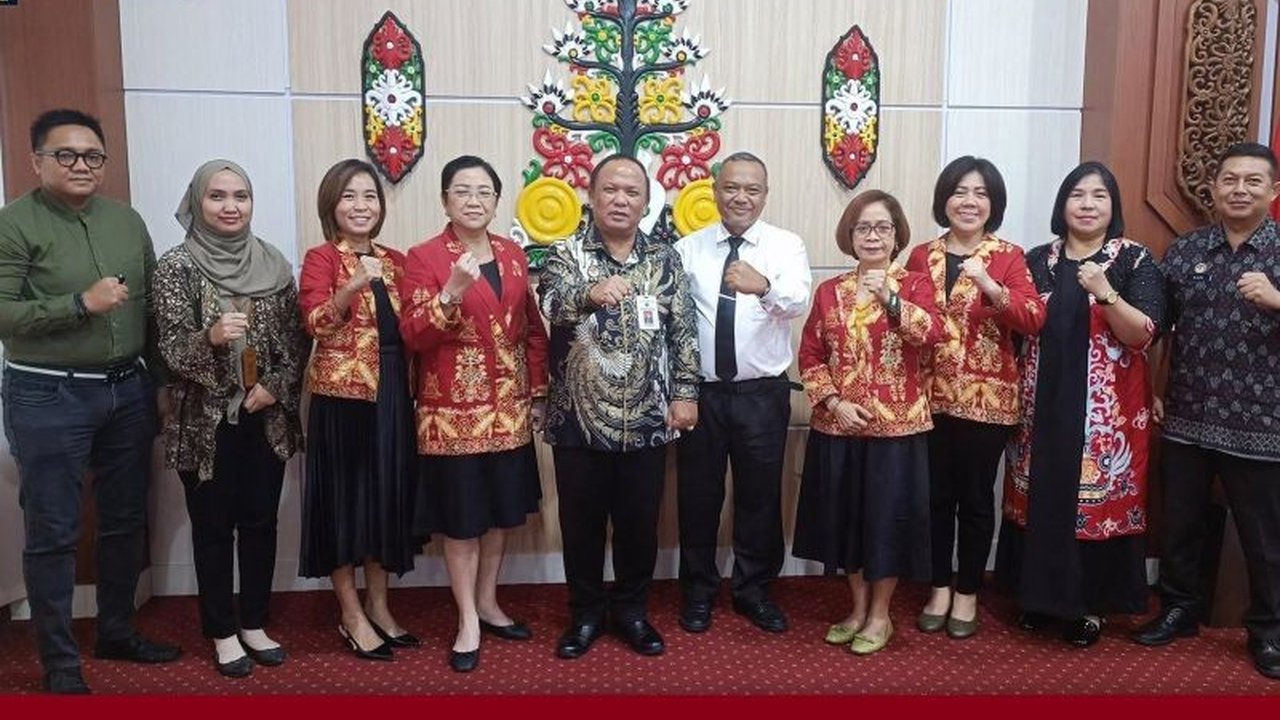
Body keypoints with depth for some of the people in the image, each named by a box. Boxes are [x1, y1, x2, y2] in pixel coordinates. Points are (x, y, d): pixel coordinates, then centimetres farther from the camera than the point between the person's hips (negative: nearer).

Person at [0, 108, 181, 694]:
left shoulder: (126, 220, 9)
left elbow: (153, 303, 12)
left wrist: (162, 379, 9)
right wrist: (80, 304, -22)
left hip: (127, 391, 6)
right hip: (47, 398, -5)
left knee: (125, 521, 15)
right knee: (53, 532, 3)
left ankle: (117, 631, 32)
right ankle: (59, 660, 16)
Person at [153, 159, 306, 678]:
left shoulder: (274, 263, 3)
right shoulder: (177, 266, -7)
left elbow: (297, 340, 5)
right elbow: (172, 349, -12)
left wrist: (275, 386, -9)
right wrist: (212, 337, -32)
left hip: (267, 418, 3)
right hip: (206, 422, -3)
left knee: (261, 521, 11)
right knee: (214, 526, 8)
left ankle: (254, 624, 27)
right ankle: (223, 632, 23)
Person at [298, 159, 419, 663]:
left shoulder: (395, 261, 12)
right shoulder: (320, 259, -4)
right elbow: (316, 324, -18)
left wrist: (412, 388, 3)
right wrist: (353, 286, -32)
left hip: (392, 393, 6)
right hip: (341, 395, -5)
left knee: (387, 495, 11)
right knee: (344, 496, 2)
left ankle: (379, 607, 24)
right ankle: (352, 616, 14)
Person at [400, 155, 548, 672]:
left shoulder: (512, 254, 8)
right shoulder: (425, 257, -7)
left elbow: (532, 327, 13)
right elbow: (414, 336, -15)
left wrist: (538, 392, 10)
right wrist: (452, 292, -30)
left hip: (509, 408, 5)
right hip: (454, 409, -5)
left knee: (502, 512, 15)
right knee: (462, 517, 4)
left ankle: (488, 604, 32)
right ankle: (468, 623, 17)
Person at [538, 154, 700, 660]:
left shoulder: (665, 259, 6)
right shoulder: (566, 254, -3)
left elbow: (683, 331, 6)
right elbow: (551, 302, -23)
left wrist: (685, 392, 0)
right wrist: (590, 293, -44)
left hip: (647, 420, 2)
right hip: (579, 419, -1)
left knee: (640, 522, 11)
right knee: (582, 523, 10)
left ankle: (631, 610, 29)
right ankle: (585, 613, 27)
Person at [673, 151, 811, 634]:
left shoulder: (786, 246, -2)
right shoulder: (689, 249, 3)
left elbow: (798, 302, -22)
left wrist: (764, 286, -44)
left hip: (762, 393, -1)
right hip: (700, 391, 1)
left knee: (761, 495, 11)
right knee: (697, 495, 10)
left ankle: (754, 590, 30)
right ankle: (698, 590, 29)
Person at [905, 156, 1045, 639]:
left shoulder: (1009, 257, -2)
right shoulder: (922, 256, 7)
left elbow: (1034, 320, -14)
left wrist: (989, 285, -27)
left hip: (987, 398, -2)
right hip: (930, 396, 3)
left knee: (975, 498, 7)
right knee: (936, 495, 9)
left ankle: (967, 595, 22)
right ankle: (939, 590, 25)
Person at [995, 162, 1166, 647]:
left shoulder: (1135, 261, -1)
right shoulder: (1037, 261, 9)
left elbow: (1143, 334, -10)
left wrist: (1103, 292, -23)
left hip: (1107, 409, -3)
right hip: (1043, 403, 3)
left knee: (1098, 501, 1)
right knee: (1040, 497, 8)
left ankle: (1091, 604, 15)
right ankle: (1041, 593, 22)